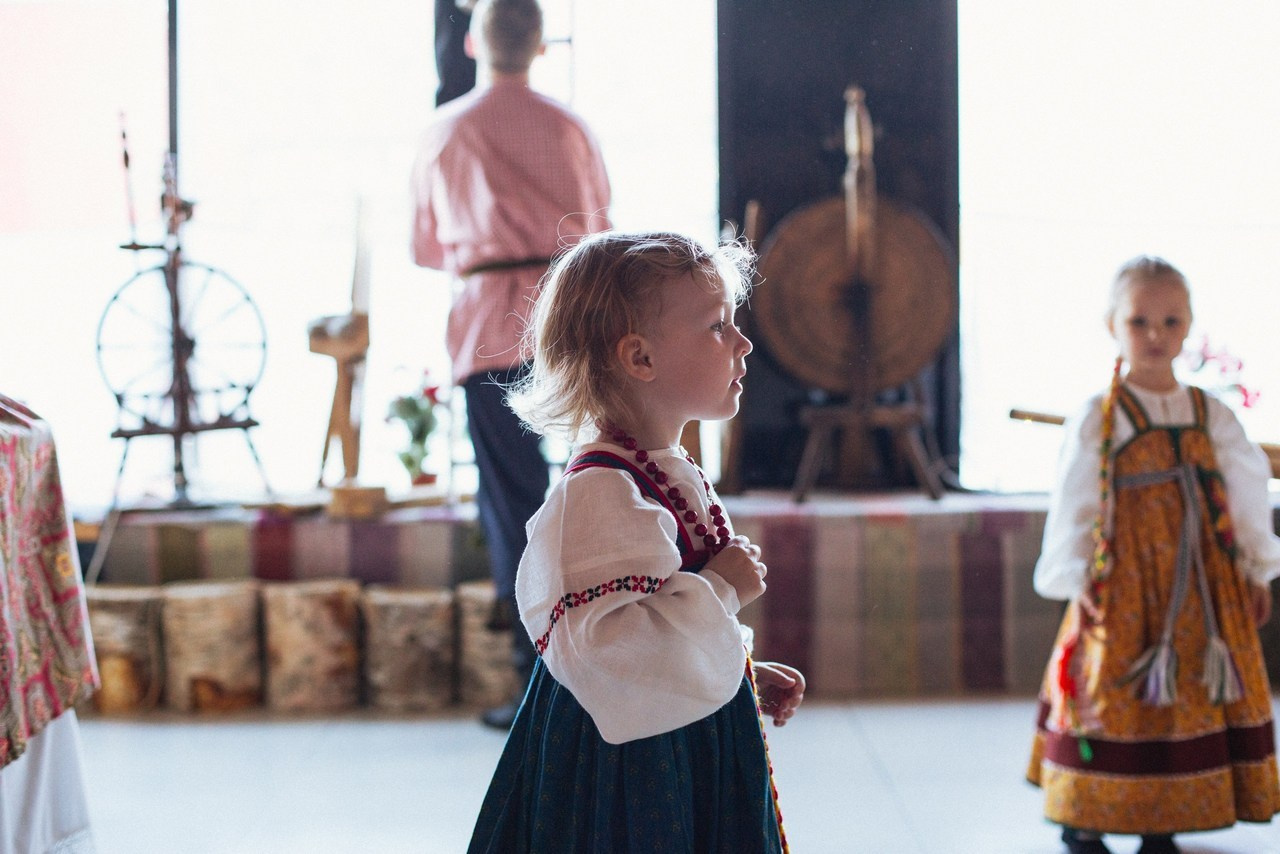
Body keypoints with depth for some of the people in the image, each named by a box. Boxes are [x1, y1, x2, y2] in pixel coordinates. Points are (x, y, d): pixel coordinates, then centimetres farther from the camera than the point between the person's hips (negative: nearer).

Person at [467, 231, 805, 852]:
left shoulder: (674, 477, 10)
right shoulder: (599, 493, -21)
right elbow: (604, 646, -32)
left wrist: (744, 676, 14)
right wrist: (719, 590, -23)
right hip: (627, 774, -9)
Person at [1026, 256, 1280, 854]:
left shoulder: (1212, 416, 7)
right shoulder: (1098, 419, -5)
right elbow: (1072, 508, -5)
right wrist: (1076, 582, -10)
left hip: (1203, 587, 4)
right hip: (1126, 584, -4)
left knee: (1190, 701, 4)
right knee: (1116, 698, -2)